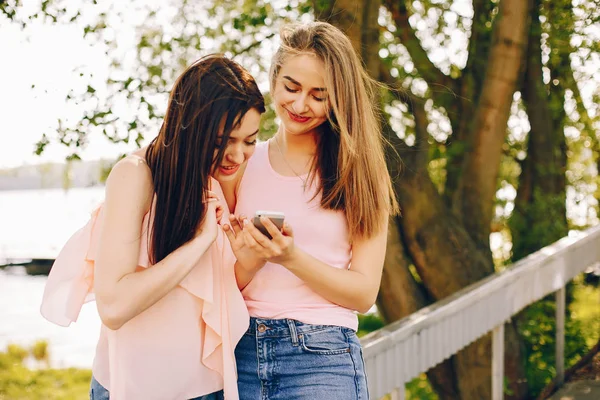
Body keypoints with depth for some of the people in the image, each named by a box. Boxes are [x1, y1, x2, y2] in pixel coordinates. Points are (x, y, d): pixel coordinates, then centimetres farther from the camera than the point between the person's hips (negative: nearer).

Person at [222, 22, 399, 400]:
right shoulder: (243, 162, 6)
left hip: (321, 358, -2)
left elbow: (364, 292, -5)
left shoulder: (358, 170, 1)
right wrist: (249, 259, -14)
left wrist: (291, 257, -18)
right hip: (241, 351, 2)